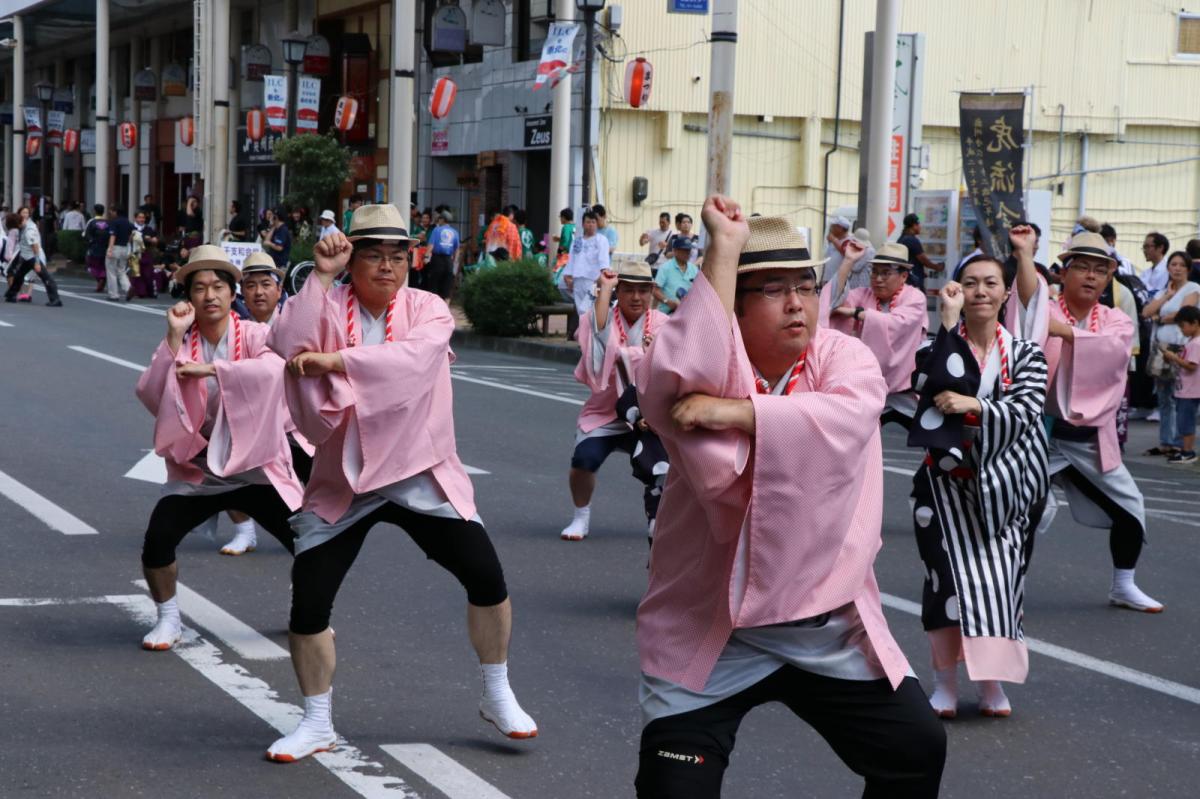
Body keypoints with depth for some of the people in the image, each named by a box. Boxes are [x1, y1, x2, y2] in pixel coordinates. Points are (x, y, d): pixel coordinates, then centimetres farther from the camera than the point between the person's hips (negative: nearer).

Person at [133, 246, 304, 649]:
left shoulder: (254, 335, -7)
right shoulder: (180, 344, 0)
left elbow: (274, 368, -29)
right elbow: (150, 395, -13)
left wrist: (212, 368, -33)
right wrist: (174, 337, -19)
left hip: (256, 468, -1)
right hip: (196, 469, 1)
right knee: (157, 543, -16)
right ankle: (168, 618, 10)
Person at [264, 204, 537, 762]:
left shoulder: (428, 310, -4)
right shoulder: (329, 308, -2)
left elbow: (410, 359, -25)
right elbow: (289, 347, -22)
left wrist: (333, 360, -28)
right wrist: (320, 276, -23)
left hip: (420, 474, 0)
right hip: (343, 480, 1)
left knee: (486, 577, -8)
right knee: (307, 600, -2)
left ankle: (498, 697, 15)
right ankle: (316, 724, 18)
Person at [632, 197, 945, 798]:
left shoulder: (844, 357, 0)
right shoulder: (705, 363, -5)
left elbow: (843, 422, -22)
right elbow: (672, 383, -31)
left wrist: (739, 412, -30)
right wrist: (724, 250, -26)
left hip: (830, 626, 3)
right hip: (707, 635, -2)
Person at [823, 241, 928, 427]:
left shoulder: (915, 298, -6)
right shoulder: (863, 295, 2)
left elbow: (896, 324, -24)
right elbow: (834, 301, -16)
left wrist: (855, 312, -22)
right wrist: (848, 261, -16)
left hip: (905, 393, -2)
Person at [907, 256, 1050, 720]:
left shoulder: (1025, 354, 5)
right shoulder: (942, 343, 2)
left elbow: (1025, 411, -10)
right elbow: (939, 384, -20)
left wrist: (973, 406, -21)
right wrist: (950, 321, -17)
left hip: (1002, 482, 1)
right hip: (947, 477, -1)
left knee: (1000, 573, -1)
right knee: (954, 571, -10)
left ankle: (990, 678, 9)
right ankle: (945, 680, -2)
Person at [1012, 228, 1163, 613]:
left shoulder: (1116, 321, 6)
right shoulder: (1046, 312, -4)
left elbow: (1112, 349, -18)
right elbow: (1030, 298, -29)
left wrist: (1061, 330, -25)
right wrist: (1024, 253, -44)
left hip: (1091, 441, 4)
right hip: (1040, 434, -4)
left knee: (1130, 511, 13)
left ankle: (1124, 587, 34)